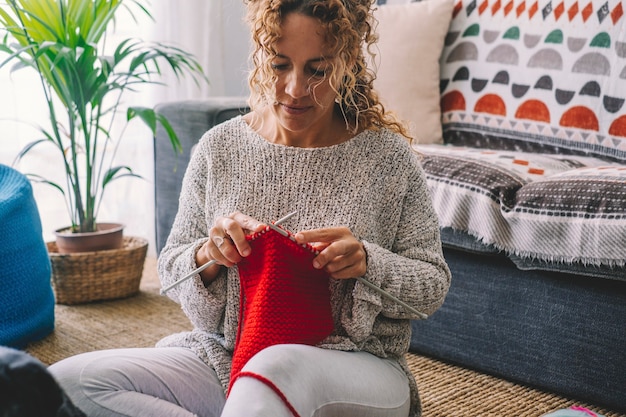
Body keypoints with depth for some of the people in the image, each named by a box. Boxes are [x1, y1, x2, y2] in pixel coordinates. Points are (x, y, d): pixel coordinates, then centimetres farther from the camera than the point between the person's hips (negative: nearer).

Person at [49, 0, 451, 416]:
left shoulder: (389, 156, -2)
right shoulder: (219, 148, 4)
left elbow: (434, 285, 2)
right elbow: (172, 267, 10)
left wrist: (368, 263, -19)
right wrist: (207, 255, -14)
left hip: (353, 370, -5)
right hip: (223, 356, 6)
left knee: (280, 368, -43)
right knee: (66, 381, -17)